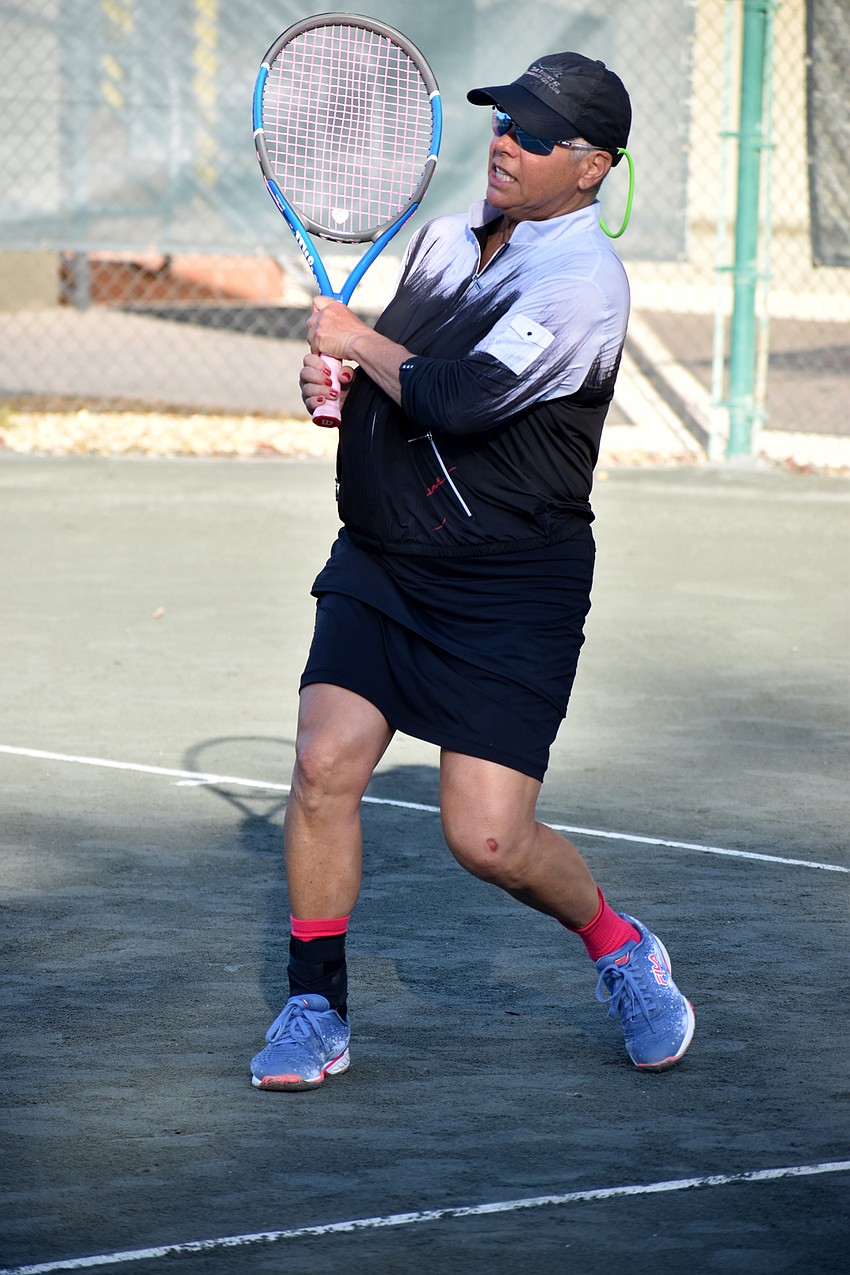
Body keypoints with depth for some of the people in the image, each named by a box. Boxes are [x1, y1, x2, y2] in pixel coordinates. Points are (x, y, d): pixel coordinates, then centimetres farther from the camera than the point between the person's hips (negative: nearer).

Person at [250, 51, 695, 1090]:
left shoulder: (585, 281, -16)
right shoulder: (443, 240, 9)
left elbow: (457, 399, -26)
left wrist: (357, 341, -9)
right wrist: (335, 379, 1)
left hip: (514, 589, -6)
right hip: (379, 564, 6)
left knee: (487, 839, -9)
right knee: (325, 764, -11)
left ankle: (619, 949, 22)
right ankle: (314, 1011, 4)